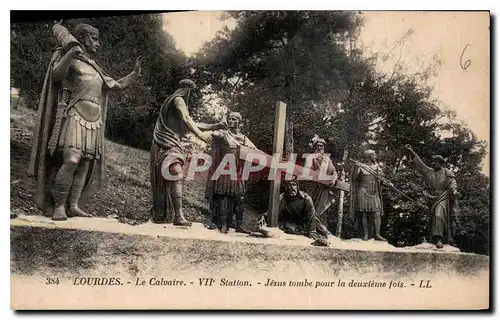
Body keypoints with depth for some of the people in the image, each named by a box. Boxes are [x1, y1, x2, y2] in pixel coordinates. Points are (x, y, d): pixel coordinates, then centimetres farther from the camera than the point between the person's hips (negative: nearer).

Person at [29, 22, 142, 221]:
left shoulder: (95, 69, 24)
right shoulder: (69, 58, 4)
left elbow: (118, 86, 25)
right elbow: (57, 75, -16)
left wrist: (135, 73, 12)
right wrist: (70, 54, -30)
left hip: (93, 122, 7)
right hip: (74, 117, -7)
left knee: (85, 165, 0)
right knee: (71, 161, -22)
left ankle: (73, 206, 2)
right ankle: (58, 206, -15)